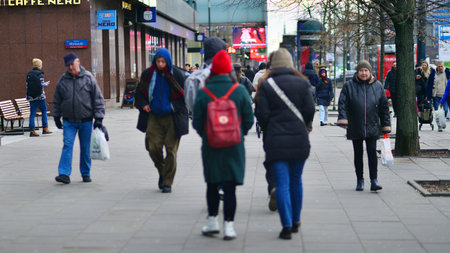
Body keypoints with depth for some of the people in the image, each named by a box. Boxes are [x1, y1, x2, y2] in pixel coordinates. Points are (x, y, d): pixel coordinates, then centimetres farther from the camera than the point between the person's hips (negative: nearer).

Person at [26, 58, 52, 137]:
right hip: (39, 96, -5)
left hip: (31, 96, 5)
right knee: (44, 110, 9)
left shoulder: (29, 74, 8)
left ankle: (32, 130, 1)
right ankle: (45, 128, 7)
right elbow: (41, 84, -14)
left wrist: (28, 96, 14)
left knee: (32, 113, 4)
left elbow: (27, 85, 8)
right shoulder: (39, 74, -9)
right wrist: (47, 83, 7)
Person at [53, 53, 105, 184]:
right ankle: (64, 174, -10)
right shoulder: (63, 80, 3)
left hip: (86, 120, -1)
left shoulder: (88, 78, -3)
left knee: (85, 148, 7)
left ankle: (86, 174, 19)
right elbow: (57, 100, 14)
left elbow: (98, 99, -2)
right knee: (67, 145, -8)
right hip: (68, 121, 1)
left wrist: (98, 118, -7)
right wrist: (56, 116, 13)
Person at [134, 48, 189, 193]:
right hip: (154, 117, 2)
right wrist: (143, 104, -1)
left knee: (171, 150, -1)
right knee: (153, 148, -3)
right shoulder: (148, 74, 3)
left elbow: (185, 94, 2)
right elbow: (140, 92, 15)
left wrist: (179, 110, -9)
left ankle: (167, 182, 9)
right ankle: (162, 172, 25)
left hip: (172, 118, -2)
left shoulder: (176, 75, -4)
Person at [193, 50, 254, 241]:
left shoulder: (203, 93, -7)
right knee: (230, 186, 3)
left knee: (212, 184, 16)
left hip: (210, 147, 1)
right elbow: (249, 119, -3)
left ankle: (213, 222, 21)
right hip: (234, 146, 0)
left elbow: (197, 122, -3)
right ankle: (228, 226, 4)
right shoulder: (240, 91, -7)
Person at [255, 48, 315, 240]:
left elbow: (261, 114, -7)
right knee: (296, 181, 16)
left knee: (282, 183, -1)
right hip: (299, 139, 2)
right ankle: (295, 221, 25)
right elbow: (310, 110, -2)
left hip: (275, 141, -2)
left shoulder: (265, 85, -3)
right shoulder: (302, 83, 1)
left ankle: (287, 225, -8)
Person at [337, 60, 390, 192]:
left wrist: (386, 126, 7)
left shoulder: (378, 86, 3)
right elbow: (342, 103, -4)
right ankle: (359, 180, 21)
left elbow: (384, 107, 8)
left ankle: (374, 180, -2)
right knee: (358, 154, 9)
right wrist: (343, 120, -18)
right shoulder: (349, 85, -2)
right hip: (355, 127, 0)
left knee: (372, 153, -4)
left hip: (372, 127, 0)